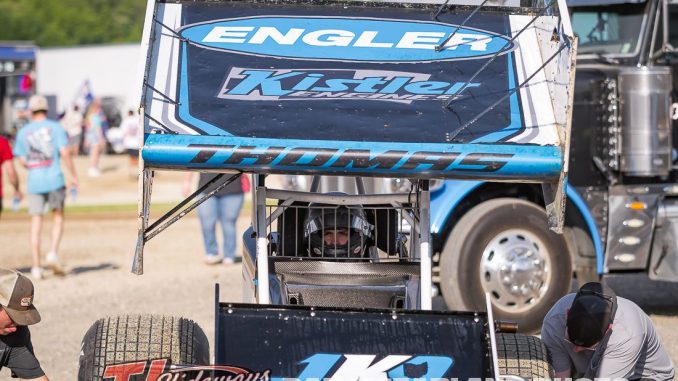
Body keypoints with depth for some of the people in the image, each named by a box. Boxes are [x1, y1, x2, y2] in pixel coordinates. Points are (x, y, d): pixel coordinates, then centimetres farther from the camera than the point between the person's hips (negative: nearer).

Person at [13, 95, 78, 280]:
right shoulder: (55, 128, -1)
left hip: (34, 182, 2)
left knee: (36, 223, 4)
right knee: (58, 216, 16)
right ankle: (53, 253, -3)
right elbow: (64, 152, -10)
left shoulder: (23, 132, 6)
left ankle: (36, 267, 0)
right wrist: (73, 175, -3)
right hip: (55, 180, -1)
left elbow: (23, 161, 6)